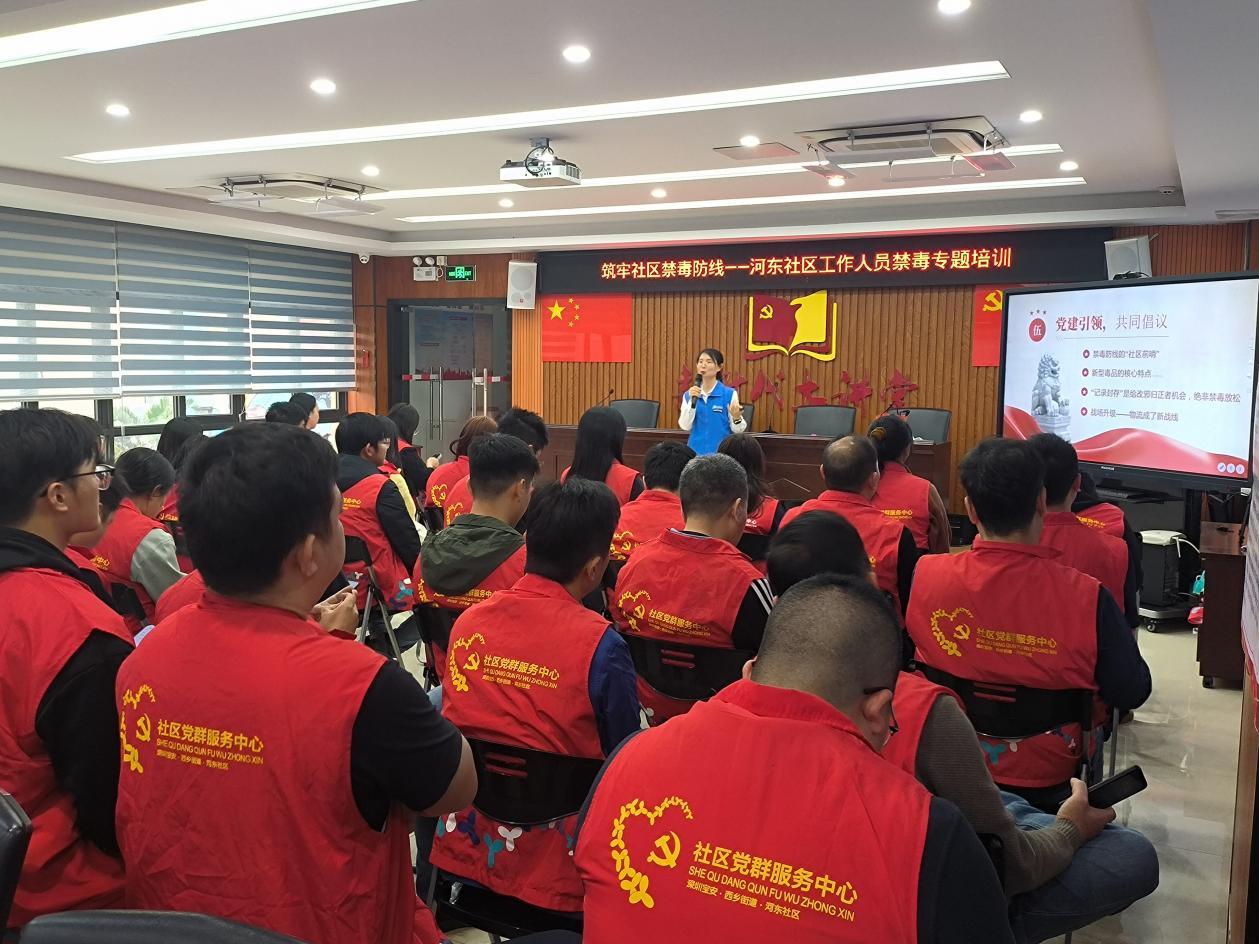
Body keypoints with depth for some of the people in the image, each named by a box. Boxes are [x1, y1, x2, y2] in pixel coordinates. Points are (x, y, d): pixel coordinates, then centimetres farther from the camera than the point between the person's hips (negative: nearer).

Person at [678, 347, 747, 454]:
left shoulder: (729, 394, -4)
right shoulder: (688, 395, 5)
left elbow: (737, 430, -3)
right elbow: (685, 426, -5)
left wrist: (737, 418, -24)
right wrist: (692, 400, -14)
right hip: (695, 451, 3)